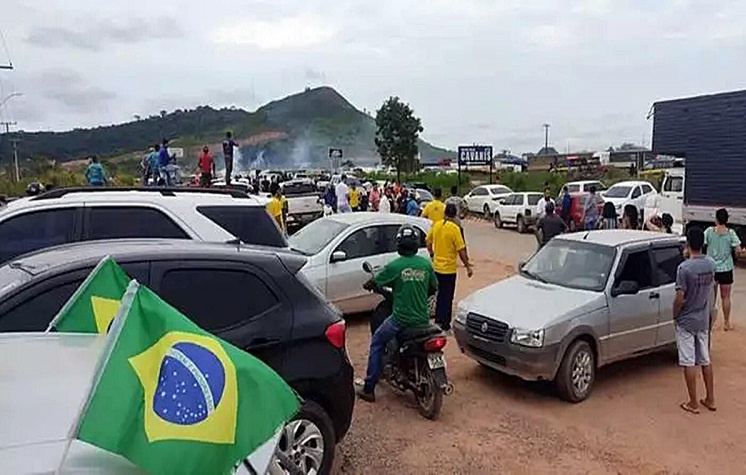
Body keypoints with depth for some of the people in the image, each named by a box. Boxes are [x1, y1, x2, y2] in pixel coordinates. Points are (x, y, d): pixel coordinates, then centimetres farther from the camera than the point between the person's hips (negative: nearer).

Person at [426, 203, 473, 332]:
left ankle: (438, 319, 32)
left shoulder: (436, 225, -1)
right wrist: (468, 267, -9)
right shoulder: (454, 228, -18)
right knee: (447, 297, 5)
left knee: (440, 294, 21)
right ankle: (445, 324, 10)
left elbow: (428, 241, 11)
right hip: (449, 268, -6)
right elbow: (461, 250, -17)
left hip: (437, 266, 6)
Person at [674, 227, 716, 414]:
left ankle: (693, 403, 10)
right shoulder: (711, 264, -3)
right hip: (704, 320, 6)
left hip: (686, 321, -6)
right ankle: (710, 399, 27)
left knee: (689, 363, 3)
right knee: (705, 360, 18)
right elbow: (709, 288, 11)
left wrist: (675, 315, -6)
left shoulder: (684, 267, -22)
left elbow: (680, 298, -19)